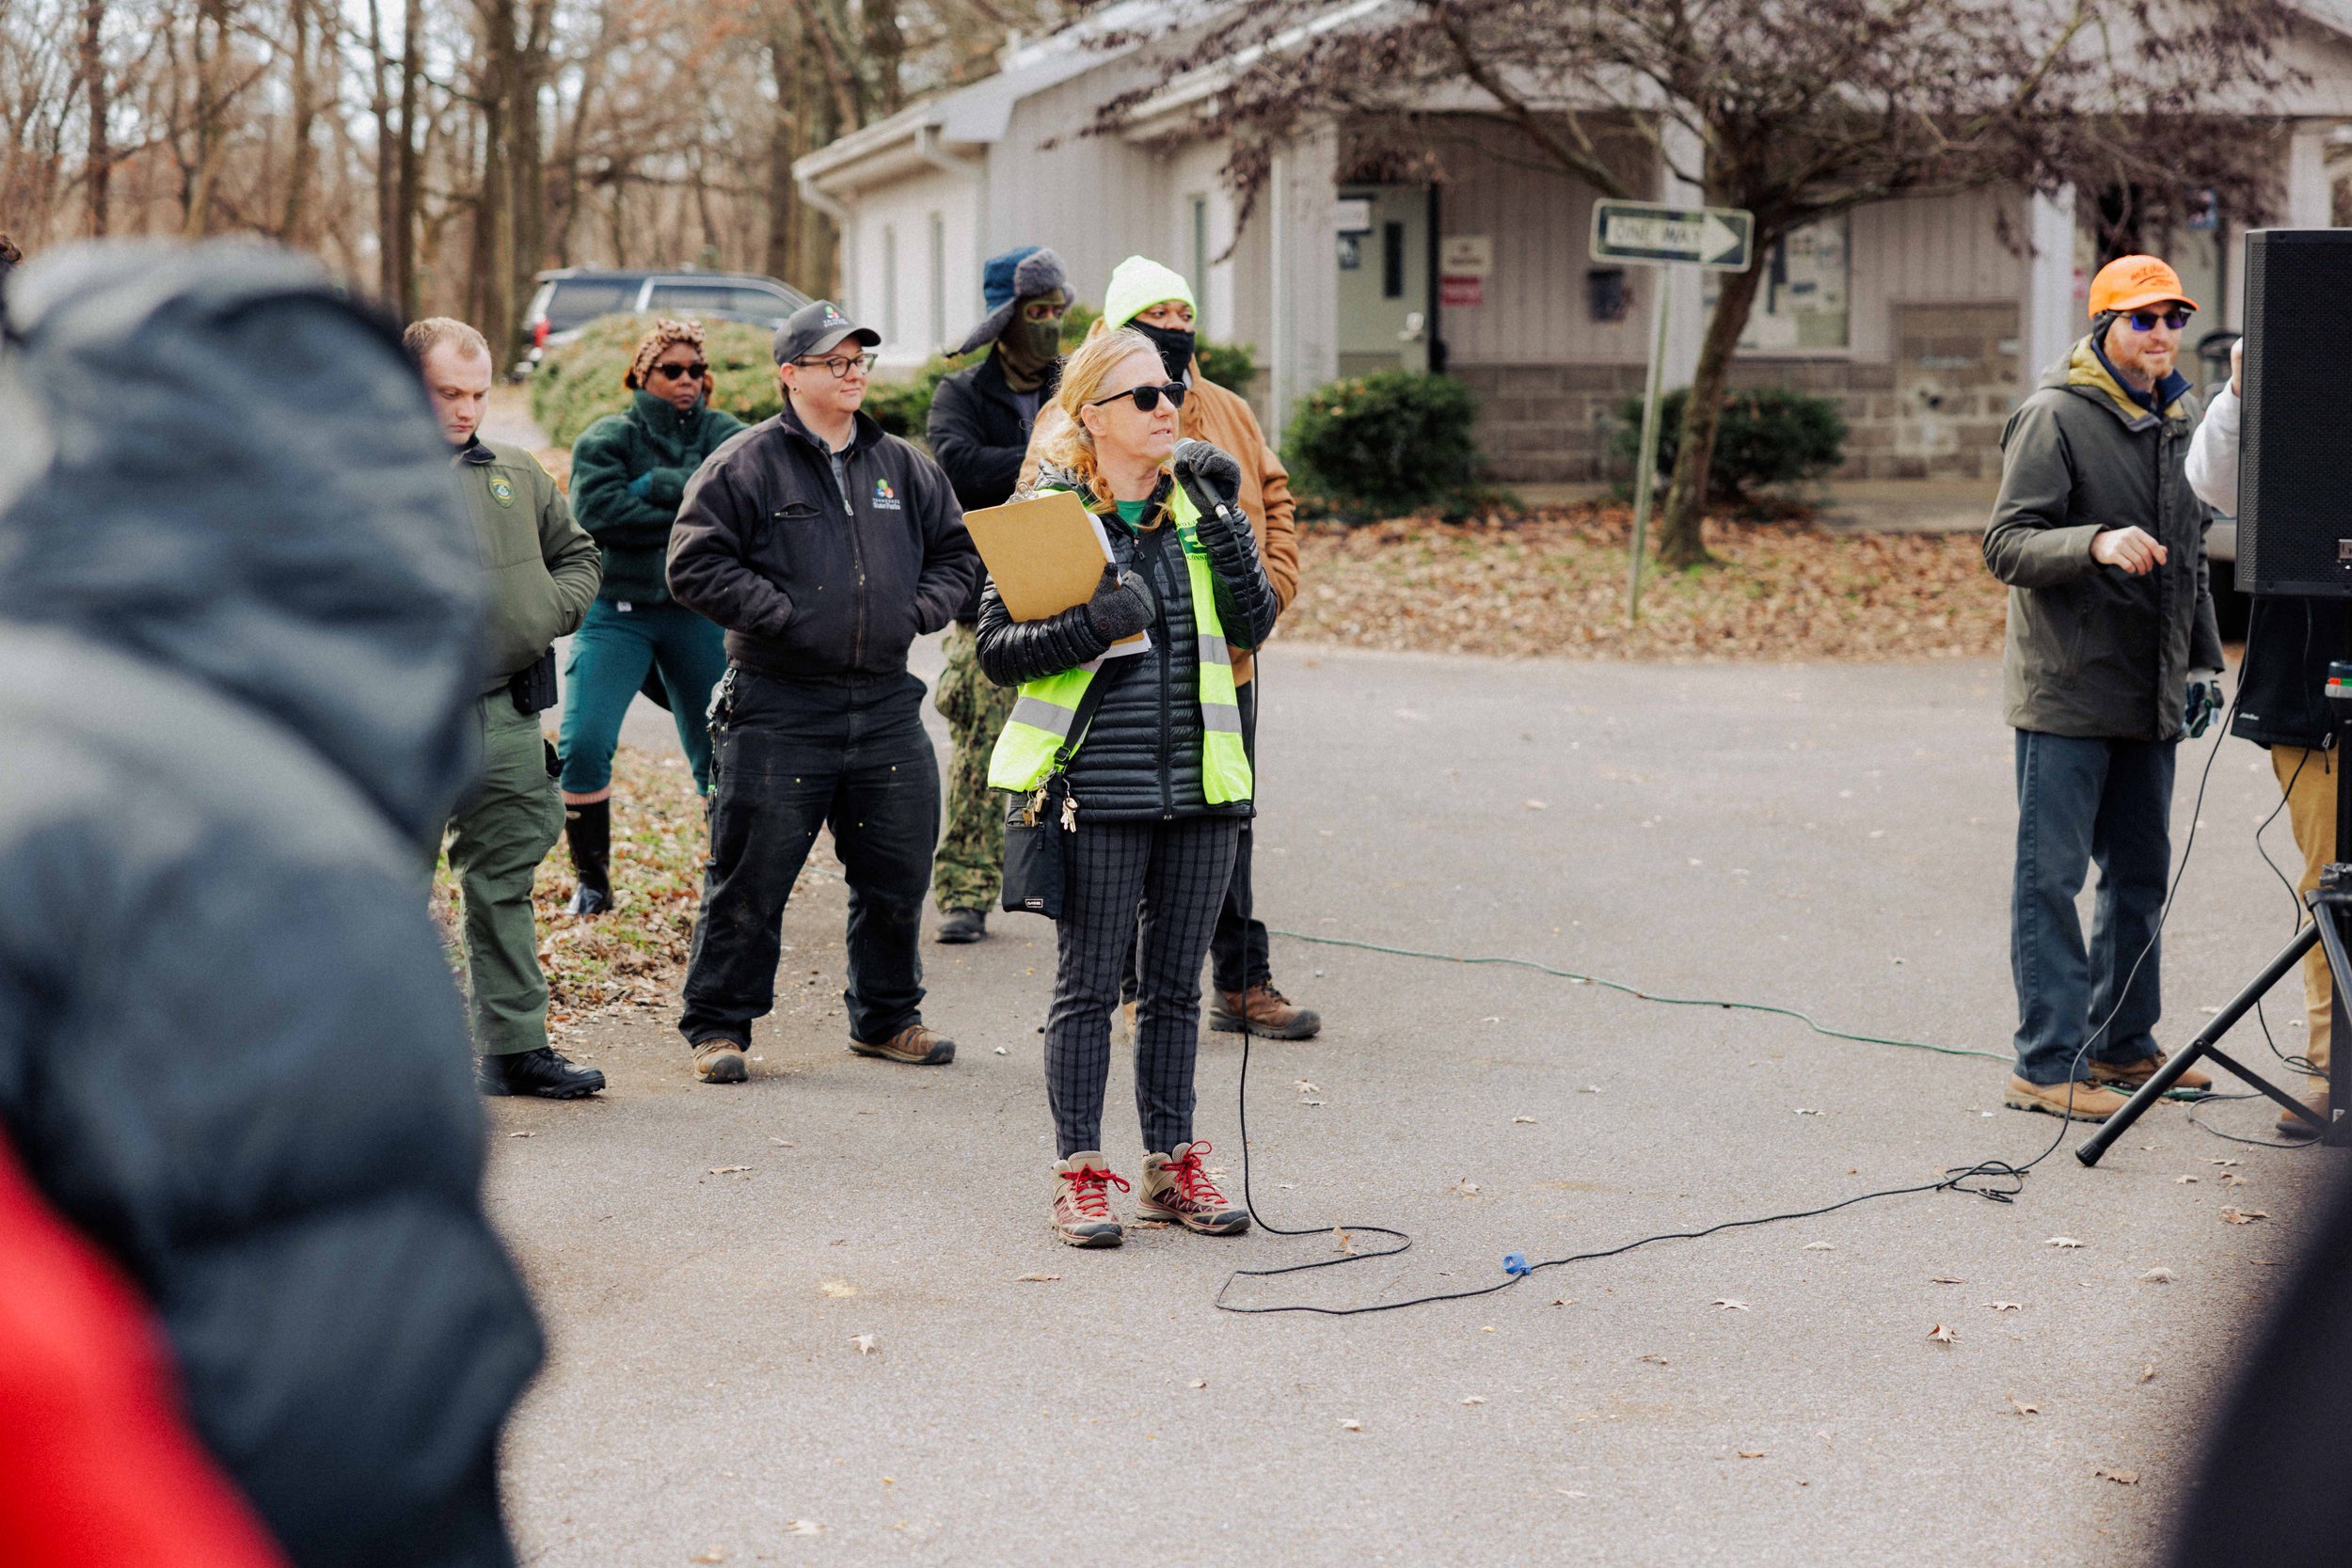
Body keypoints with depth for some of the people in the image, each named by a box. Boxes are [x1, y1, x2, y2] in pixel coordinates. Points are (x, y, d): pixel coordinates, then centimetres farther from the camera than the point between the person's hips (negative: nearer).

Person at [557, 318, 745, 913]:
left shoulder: (726, 435, 6)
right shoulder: (607, 438, 1)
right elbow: (597, 514, -15)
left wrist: (653, 486, -16)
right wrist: (691, 512, -13)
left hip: (700, 613, 2)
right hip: (616, 612, -1)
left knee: (720, 754, 6)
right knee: (582, 746, -12)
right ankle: (591, 879, 3)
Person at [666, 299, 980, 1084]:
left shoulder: (903, 467, 12)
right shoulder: (746, 463, -3)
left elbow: (958, 550, 20)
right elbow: (695, 565, -8)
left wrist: (919, 609, 2)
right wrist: (783, 615, -14)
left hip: (886, 704, 5)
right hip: (777, 706, -5)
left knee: (898, 872, 10)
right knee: (750, 876, 0)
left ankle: (887, 1017, 27)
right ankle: (718, 1025, 12)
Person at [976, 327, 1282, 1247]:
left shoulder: (1197, 505, 9)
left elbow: (1253, 626, 0)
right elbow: (997, 649, -6)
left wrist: (1224, 523, -10)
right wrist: (1093, 624, -20)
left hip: (1201, 790, 4)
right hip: (1100, 793, -4)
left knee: (1176, 986, 12)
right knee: (1089, 987, 1)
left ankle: (1171, 1165, 22)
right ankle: (1080, 1175, 9)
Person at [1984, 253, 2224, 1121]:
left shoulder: (2176, 422, 14)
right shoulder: (2055, 416, -9)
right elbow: (2007, 544, -16)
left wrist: (2201, 658, 20)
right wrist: (2094, 544, -32)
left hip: (2147, 694, 8)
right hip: (2066, 691, -8)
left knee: (2142, 870, 14)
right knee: (2051, 877, -4)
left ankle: (2123, 1043, 26)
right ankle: (2048, 1065, -1)